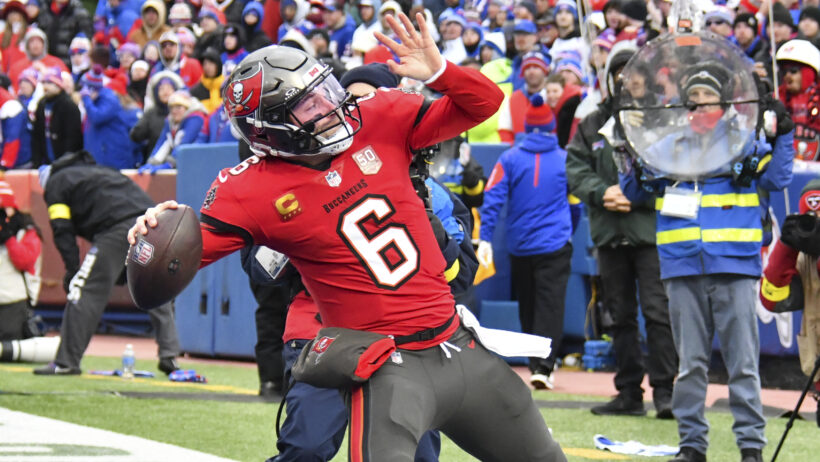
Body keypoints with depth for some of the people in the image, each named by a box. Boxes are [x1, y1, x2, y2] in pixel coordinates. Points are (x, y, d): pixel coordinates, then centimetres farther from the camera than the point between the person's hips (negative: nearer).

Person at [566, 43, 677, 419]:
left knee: (658, 311, -12)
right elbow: (575, 168, 10)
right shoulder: (592, 124, 14)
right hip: (609, 233, 5)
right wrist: (602, 194, -8)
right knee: (620, 315, 9)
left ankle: (664, 390, -10)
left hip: (652, 231, -5)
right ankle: (629, 392, 16)